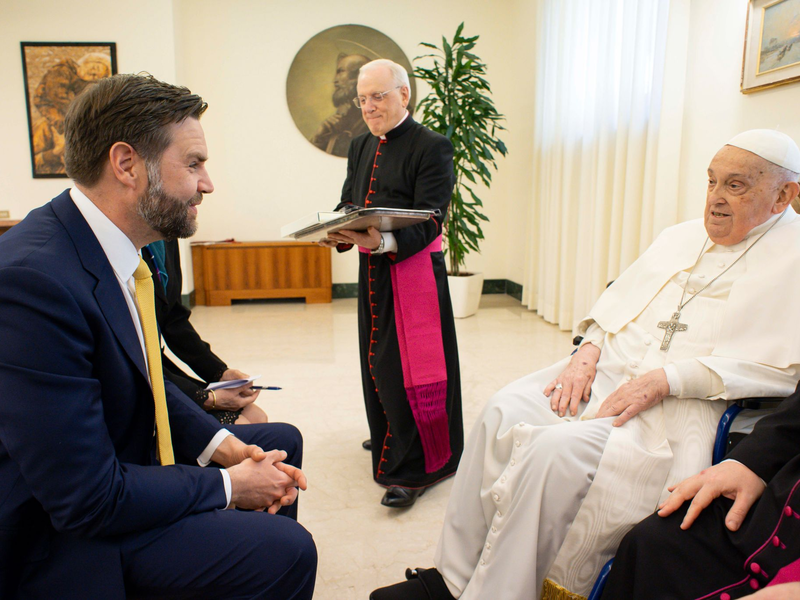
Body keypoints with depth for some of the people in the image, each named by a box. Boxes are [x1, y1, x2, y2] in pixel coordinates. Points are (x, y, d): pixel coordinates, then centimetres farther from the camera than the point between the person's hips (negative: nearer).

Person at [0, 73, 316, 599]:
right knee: (285, 552, -22)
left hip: (122, 462, 9)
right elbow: (87, 500, -28)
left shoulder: (118, 250, -3)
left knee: (280, 442, 16)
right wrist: (227, 485, -16)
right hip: (63, 538, -9)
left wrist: (222, 443, -4)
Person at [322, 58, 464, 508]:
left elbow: (428, 222, -17)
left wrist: (383, 242, -35)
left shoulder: (432, 147, -9)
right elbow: (348, 203, 14)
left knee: (410, 365, -4)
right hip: (372, 273, 7)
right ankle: (391, 437, 38)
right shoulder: (361, 147, 14)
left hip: (413, 271, -7)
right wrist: (338, 232, -9)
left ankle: (414, 469, 9)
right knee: (378, 360, 16)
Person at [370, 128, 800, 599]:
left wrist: (662, 380, -19)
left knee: (557, 448, -30)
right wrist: (588, 352, -2)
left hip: (677, 405, -6)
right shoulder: (681, 237, 19)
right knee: (504, 412, -16)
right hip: (608, 369, 6)